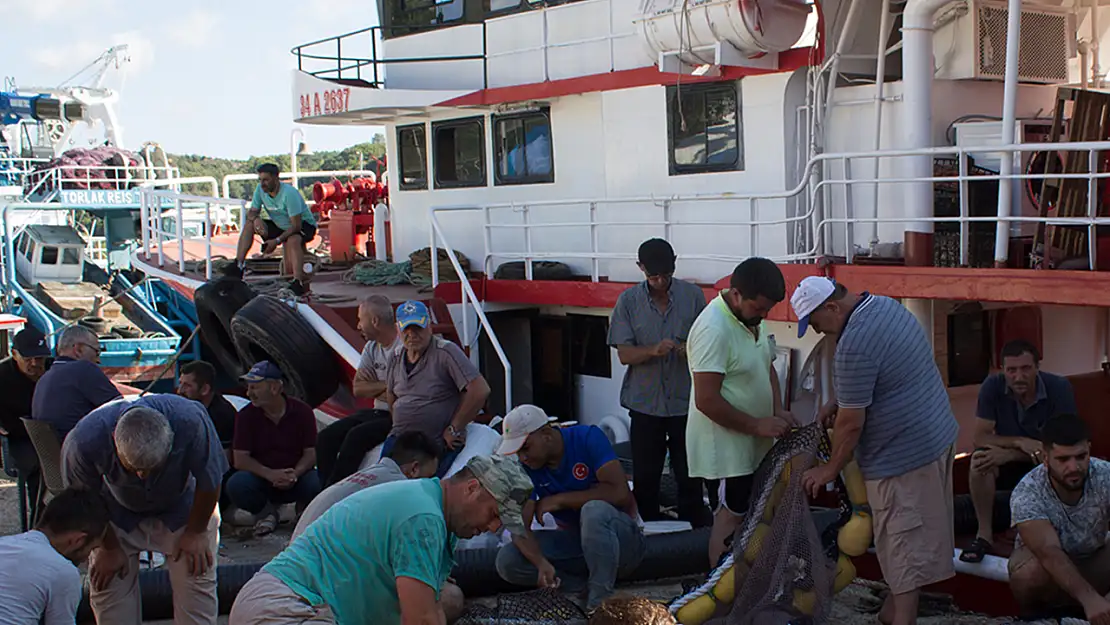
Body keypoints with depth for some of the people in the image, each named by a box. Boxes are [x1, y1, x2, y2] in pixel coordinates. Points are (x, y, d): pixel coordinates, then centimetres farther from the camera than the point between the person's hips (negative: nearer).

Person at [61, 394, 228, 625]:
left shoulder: (191, 422, -40)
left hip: (181, 508, -1)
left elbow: (209, 482, -20)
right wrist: (108, 548, -4)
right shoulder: (86, 440, -36)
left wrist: (195, 533, -8)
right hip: (117, 514, 1)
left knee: (196, 580, -8)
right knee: (107, 583, -3)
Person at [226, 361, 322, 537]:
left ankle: (303, 509, 4)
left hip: (296, 478, 0)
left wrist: (295, 475, -28)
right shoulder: (246, 416, -5)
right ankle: (266, 512, 0)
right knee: (236, 484, -32)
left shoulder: (302, 411, -5)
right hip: (261, 479, 0)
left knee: (316, 483, -34)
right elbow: (240, 459, -10)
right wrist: (270, 475, -27)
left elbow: (311, 453, -7)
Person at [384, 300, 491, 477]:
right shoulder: (397, 357, 9)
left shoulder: (445, 352, -13)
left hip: (438, 443, -7)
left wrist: (453, 430, -14)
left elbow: (480, 391, -20)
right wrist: (399, 427, 12)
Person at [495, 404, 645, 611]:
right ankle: (585, 588, -15)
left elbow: (620, 493, -28)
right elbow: (520, 526, -15)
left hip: (620, 540, -4)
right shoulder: (526, 469, -6)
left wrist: (560, 499, -23)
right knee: (507, 560, -16)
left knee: (594, 510, -38)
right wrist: (541, 562, -35)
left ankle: (600, 601, -25)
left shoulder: (588, 438, -17)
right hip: (574, 541, 5)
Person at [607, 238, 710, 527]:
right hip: (646, 402, 0)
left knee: (690, 477, 5)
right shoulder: (628, 301, -1)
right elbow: (624, 354, -4)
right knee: (645, 477, 8)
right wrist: (653, 350, -23)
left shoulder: (693, 295, 0)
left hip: (686, 400, 0)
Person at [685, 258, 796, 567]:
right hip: (725, 445, -9)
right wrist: (757, 425, -20)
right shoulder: (713, 329, -24)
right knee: (731, 517, -3)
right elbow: (707, 400, -26)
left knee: (741, 514, 15)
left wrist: (777, 410, 2)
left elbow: (767, 367, 19)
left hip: (752, 445, 9)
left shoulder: (753, 318, 5)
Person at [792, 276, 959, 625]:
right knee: (914, 537, 18)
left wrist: (830, 470, -6)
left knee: (903, 544, -1)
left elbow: (851, 423, -19)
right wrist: (839, 403, 12)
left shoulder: (854, 345, -25)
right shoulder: (885, 305, 4)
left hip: (903, 454, -10)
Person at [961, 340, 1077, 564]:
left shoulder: (1059, 388, -21)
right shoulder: (992, 386, -17)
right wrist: (1020, 442, -36)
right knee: (980, 459, -30)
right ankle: (984, 534, -19)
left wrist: (1009, 454, -33)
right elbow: (981, 437, -17)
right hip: (1008, 463, 1)